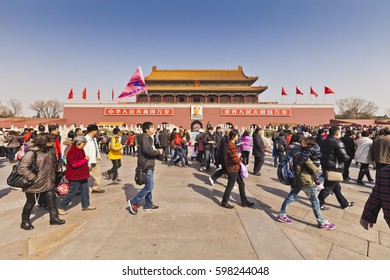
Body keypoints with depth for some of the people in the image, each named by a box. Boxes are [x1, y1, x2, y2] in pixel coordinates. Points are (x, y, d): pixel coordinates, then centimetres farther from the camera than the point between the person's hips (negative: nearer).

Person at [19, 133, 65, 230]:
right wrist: (33, 178, -21)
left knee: (52, 198, 7)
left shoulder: (48, 151, 2)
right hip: (34, 184, -7)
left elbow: (52, 164, 16)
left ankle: (54, 218, 20)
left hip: (47, 182, 7)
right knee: (31, 202, 10)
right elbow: (23, 168, -24)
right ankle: (25, 222, 31)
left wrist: (51, 177, 12)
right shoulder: (32, 152, -22)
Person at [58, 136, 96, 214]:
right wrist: (85, 160, -21)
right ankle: (61, 207, 14)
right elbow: (74, 164, -28)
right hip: (75, 176, -9)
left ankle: (85, 205, 24)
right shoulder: (71, 152, -19)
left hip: (82, 174, 9)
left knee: (85, 190, 13)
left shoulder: (81, 150, 9)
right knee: (72, 192, -1)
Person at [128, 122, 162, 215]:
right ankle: (133, 202, 3)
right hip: (146, 165, -10)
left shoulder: (148, 137, 18)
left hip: (149, 165, 10)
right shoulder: (144, 137, -15)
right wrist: (158, 152, -16)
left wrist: (157, 152, 4)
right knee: (149, 186, -8)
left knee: (149, 185, 15)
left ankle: (148, 204, 25)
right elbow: (147, 150, -29)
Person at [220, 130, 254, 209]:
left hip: (235, 168, 10)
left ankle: (244, 202, 28)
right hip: (232, 169, -10)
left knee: (241, 184, 17)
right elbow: (236, 160, -25)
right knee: (230, 186, 4)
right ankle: (224, 202, 20)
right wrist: (239, 156, -6)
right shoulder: (232, 146, -22)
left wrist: (238, 157, 1)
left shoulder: (230, 144, 10)